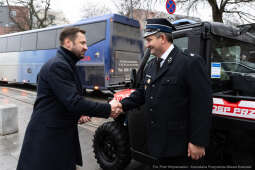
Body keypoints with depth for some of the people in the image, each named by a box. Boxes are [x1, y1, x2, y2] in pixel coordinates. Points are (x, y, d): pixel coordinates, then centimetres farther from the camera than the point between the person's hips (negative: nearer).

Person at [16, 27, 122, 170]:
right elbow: (74, 102, -27)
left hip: (63, 133, 9)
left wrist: (79, 114, 0)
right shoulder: (57, 65, -20)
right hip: (47, 137, -9)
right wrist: (107, 109, -18)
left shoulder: (66, 65, 12)